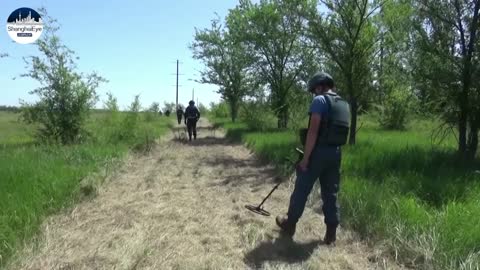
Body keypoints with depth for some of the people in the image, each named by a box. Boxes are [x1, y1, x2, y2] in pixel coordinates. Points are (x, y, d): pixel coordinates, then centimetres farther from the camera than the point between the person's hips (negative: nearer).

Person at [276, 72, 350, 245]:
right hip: (335, 153, 7)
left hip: (318, 152, -7)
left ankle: (289, 224, 23)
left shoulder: (320, 100, -11)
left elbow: (313, 130, -18)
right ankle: (331, 234, 14)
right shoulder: (344, 105, 14)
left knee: (301, 189, 8)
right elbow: (339, 132, 15)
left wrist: (305, 157, -17)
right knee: (331, 193, 11)